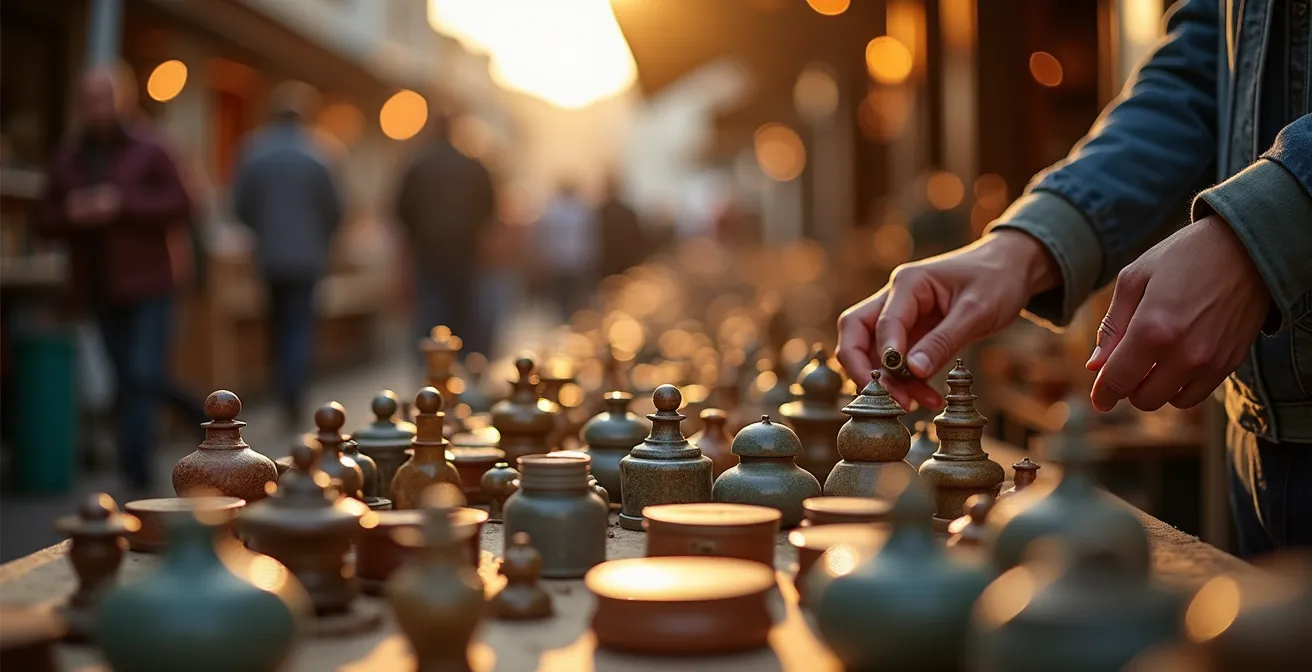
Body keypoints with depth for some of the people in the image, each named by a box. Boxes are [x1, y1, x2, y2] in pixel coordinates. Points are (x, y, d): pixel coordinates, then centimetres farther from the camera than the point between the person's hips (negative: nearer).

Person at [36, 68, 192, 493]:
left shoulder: (148, 151, 1)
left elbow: (178, 205, -7)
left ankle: (136, 466, -9)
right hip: (99, 290, 3)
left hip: (146, 286, -3)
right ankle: (138, 471, 22)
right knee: (128, 381, 10)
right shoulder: (67, 160, 10)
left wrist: (123, 205, -16)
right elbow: (45, 222, 11)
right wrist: (71, 214, -11)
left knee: (143, 378, -11)